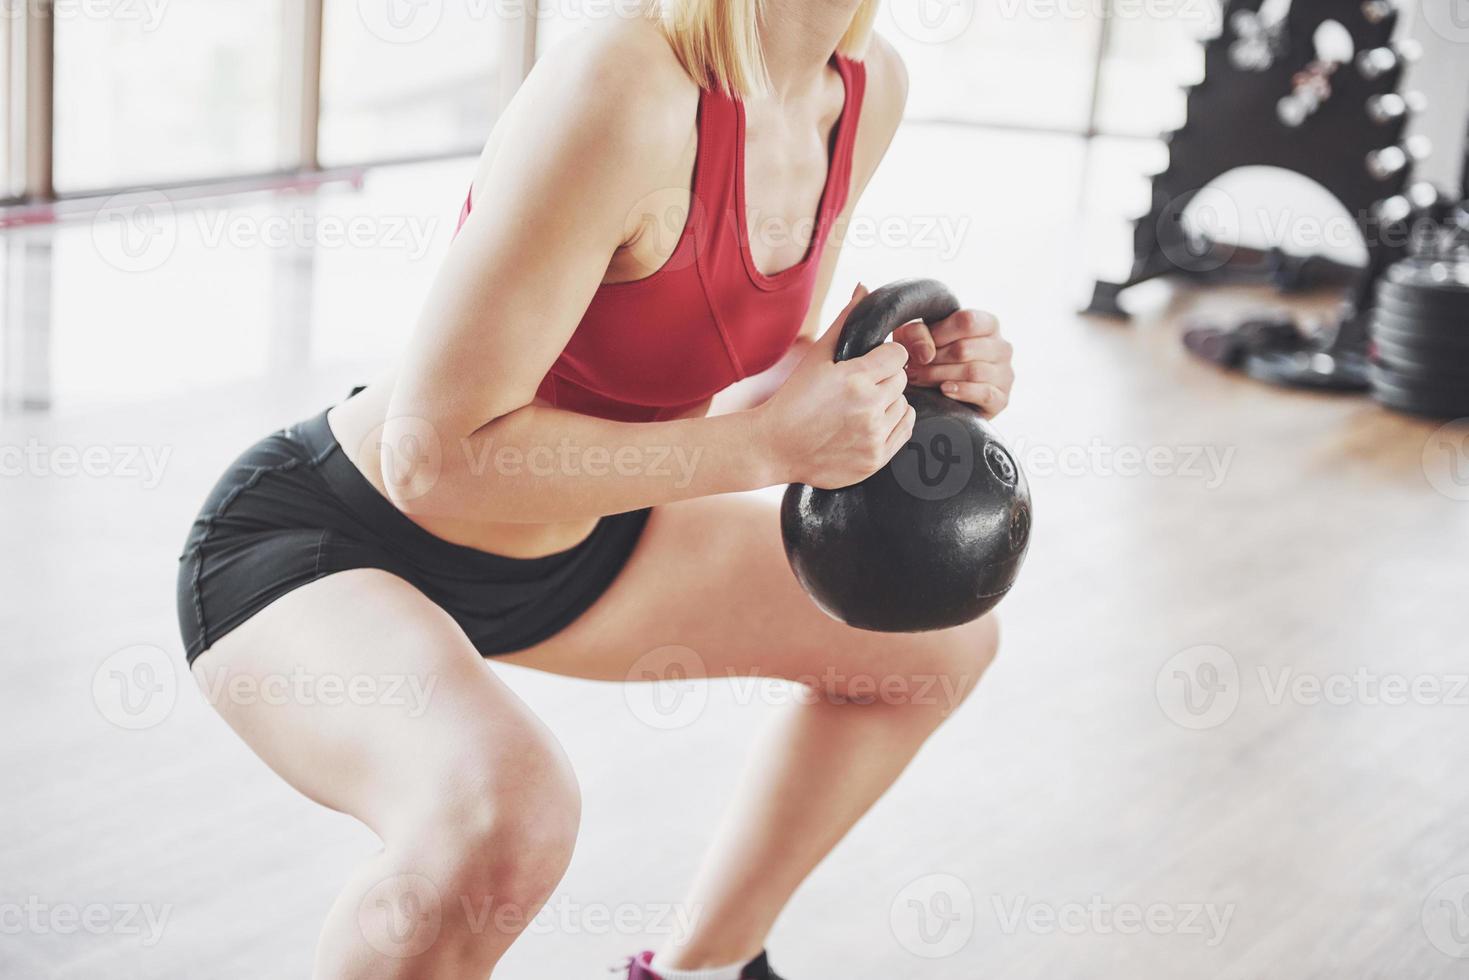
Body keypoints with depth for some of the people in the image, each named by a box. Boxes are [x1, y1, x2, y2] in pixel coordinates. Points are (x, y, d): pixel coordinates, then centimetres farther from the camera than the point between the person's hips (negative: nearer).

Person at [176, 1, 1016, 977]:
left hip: (554, 545, 9)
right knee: (505, 810, -39)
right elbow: (435, 457, -29)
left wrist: (906, 377, -13)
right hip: (314, 554, -8)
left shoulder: (870, 88, -6)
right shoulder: (620, 90, -31)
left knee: (941, 636, 16)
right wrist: (772, 443, -29)